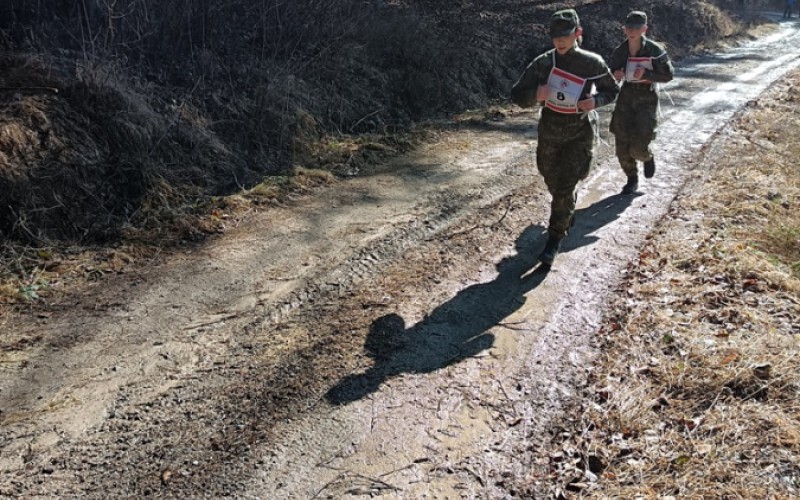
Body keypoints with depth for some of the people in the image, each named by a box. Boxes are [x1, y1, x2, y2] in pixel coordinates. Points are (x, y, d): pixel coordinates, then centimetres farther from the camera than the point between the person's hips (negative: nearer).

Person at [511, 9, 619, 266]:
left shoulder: (592, 63, -11)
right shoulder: (543, 63, -10)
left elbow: (612, 90, 4)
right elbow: (517, 95, -9)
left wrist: (595, 101, -18)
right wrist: (535, 94, -32)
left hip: (580, 134, -2)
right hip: (549, 132, 3)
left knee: (564, 189, -10)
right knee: (552, 182, 20)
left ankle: (554, 240, 4)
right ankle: (567, 216, 51)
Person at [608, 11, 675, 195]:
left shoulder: (654, 50, -12)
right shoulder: (619, 51, -3)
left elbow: (669, 75, -7)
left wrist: (646, 74, -22)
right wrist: (614, 75, -15)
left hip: (647, 98, -3)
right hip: (626, 97, 4)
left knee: (638, 147, -11)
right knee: (622, 145, 2)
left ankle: (648, 158, 28)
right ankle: (632, 179, 25)